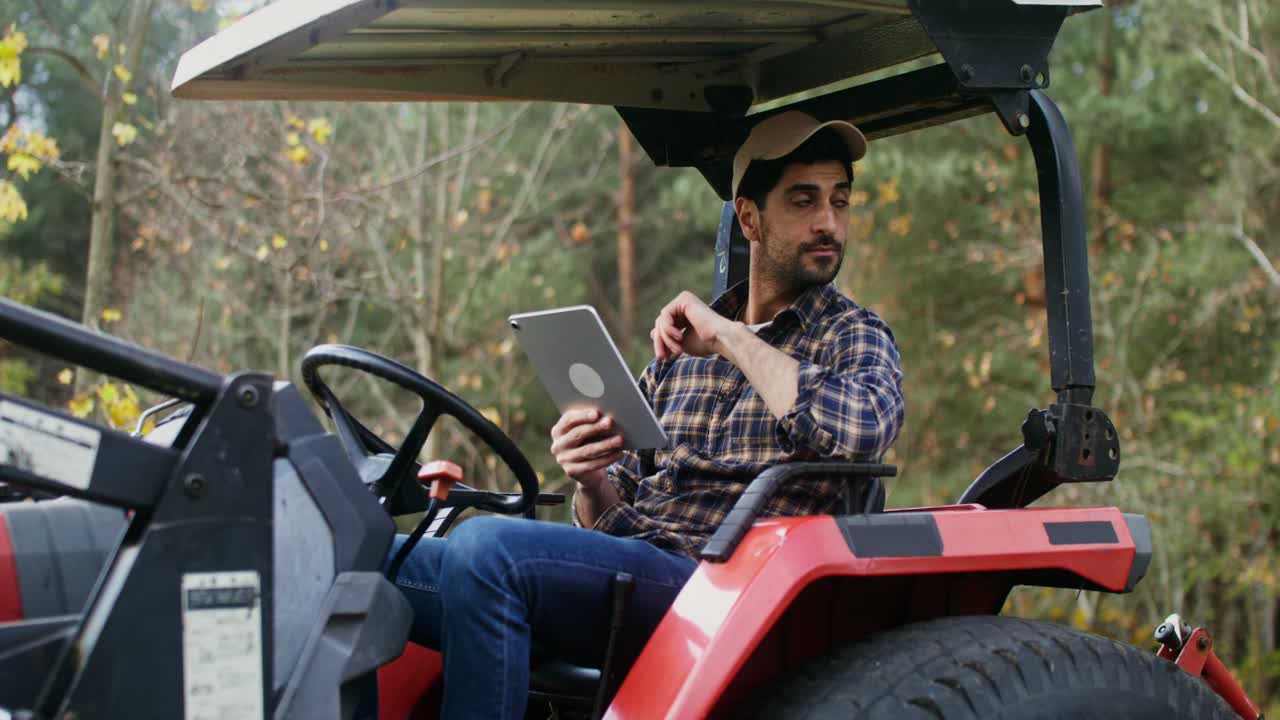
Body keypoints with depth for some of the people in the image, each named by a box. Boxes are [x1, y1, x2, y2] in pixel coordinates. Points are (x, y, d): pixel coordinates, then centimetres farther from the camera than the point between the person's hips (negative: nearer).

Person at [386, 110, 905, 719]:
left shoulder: (854, 335, 7)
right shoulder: (678, 345, 21)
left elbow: (859, 430, -19)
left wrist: (728, 337, -10)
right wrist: (591, 481, -4)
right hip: (624, 576, 6)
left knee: (486, 547, -30)